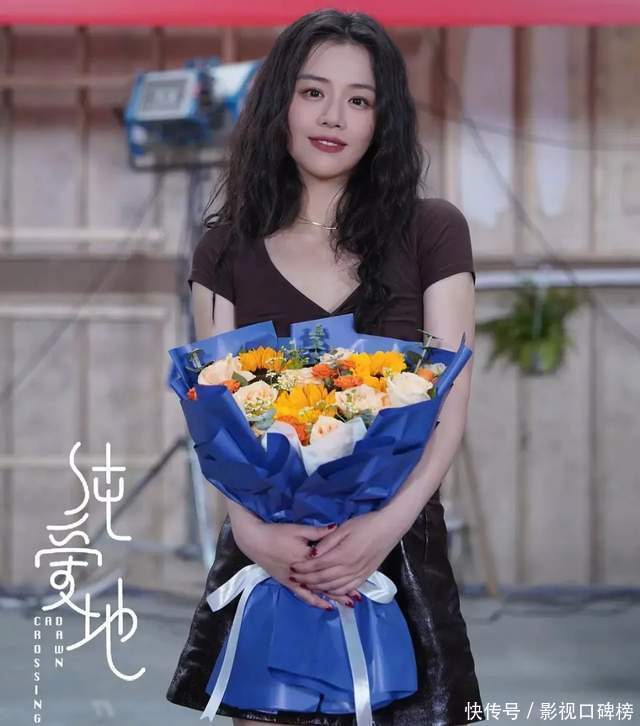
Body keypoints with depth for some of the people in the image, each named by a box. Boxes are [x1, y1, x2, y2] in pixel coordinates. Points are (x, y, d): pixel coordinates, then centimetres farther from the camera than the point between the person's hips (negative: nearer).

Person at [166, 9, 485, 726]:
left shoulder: (432, 231, 3)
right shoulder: (227, 249, 7)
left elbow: (451, 398, -3)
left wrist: (391, 519, -19)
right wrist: (249, 527, -18)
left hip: (397, 545, -1)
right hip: (268, 551, 1)